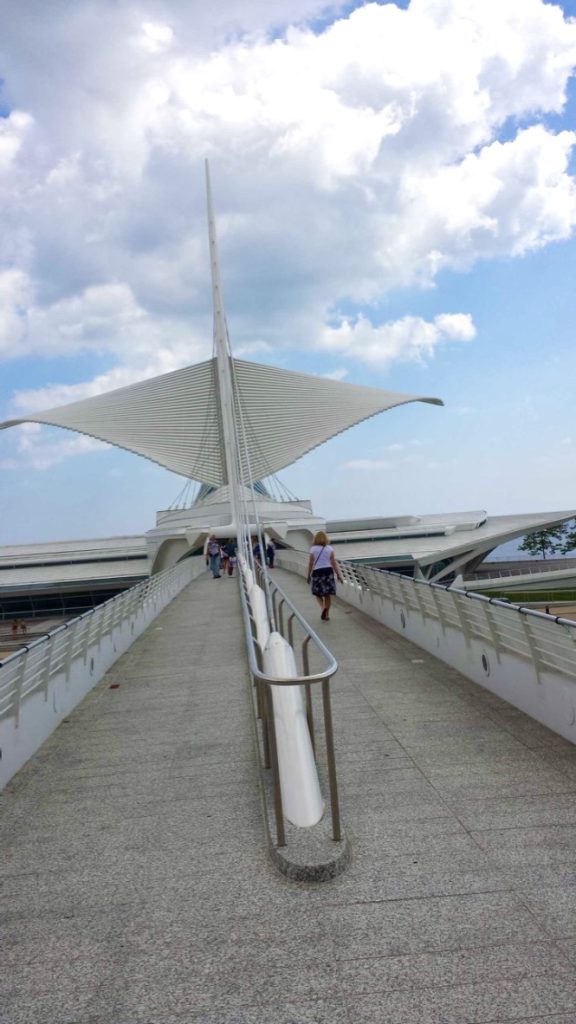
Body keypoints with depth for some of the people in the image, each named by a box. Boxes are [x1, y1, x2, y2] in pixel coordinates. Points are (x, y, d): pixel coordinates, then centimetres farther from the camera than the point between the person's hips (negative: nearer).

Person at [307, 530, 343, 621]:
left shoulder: (313, 549, -3)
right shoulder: (330, 549, 1)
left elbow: (310, 564, -3)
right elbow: (334, 563, -1)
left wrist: (309, 575, 6)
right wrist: (339, 575, 3)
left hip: (317, 572, -2)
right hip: (328, 571, 2)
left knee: (318, 593, 12)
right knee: (328, 594, 10)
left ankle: (323, 607, -15)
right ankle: (327, 615, 10)